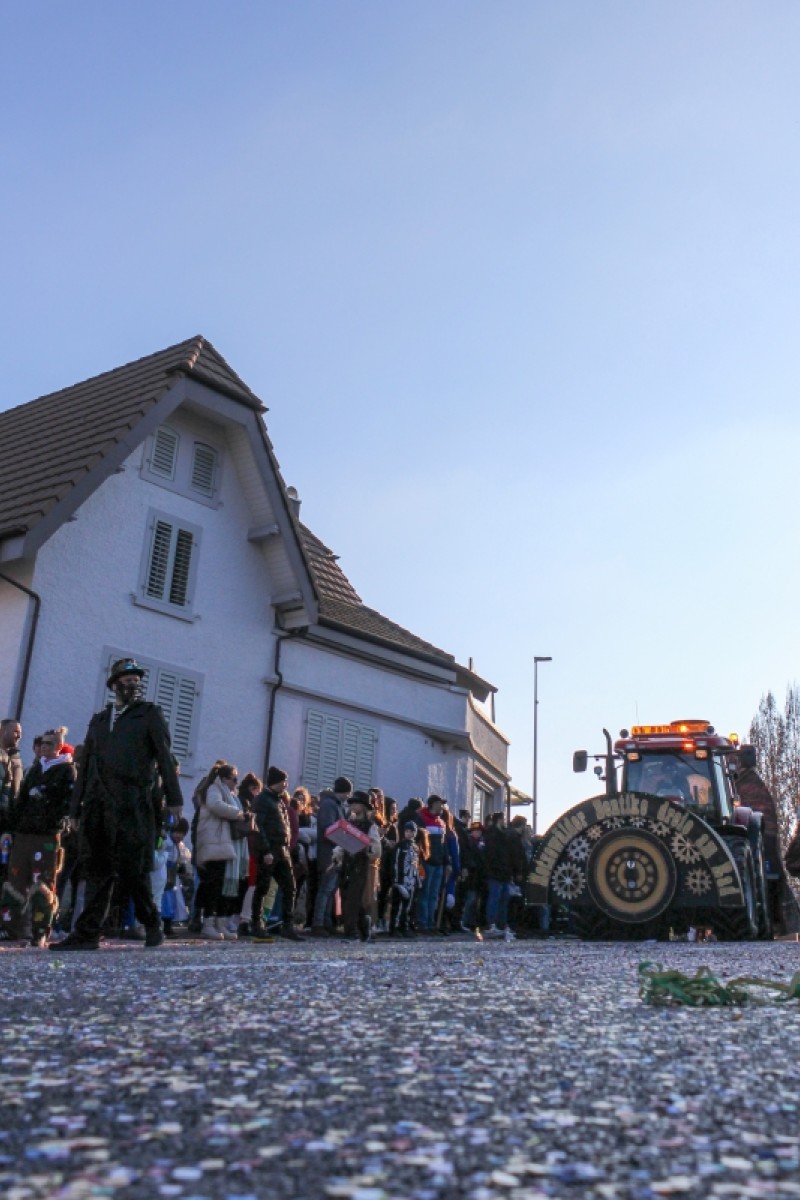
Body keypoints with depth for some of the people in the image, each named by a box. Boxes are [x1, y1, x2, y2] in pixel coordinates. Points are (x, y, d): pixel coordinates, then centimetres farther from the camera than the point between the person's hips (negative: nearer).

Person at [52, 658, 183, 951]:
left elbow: (164, 756, 1)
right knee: (97, 868, 3)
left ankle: (152, 922, 12)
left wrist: (174, 798, -7)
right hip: (97, 803, 4)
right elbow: (85, 764, 19)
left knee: (130, 867, -4)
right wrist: (77, 806, 13)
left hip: (131, 802, -4)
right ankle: (87, 933, 4)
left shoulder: (150, 714, 9)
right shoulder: (99, 719, 21)